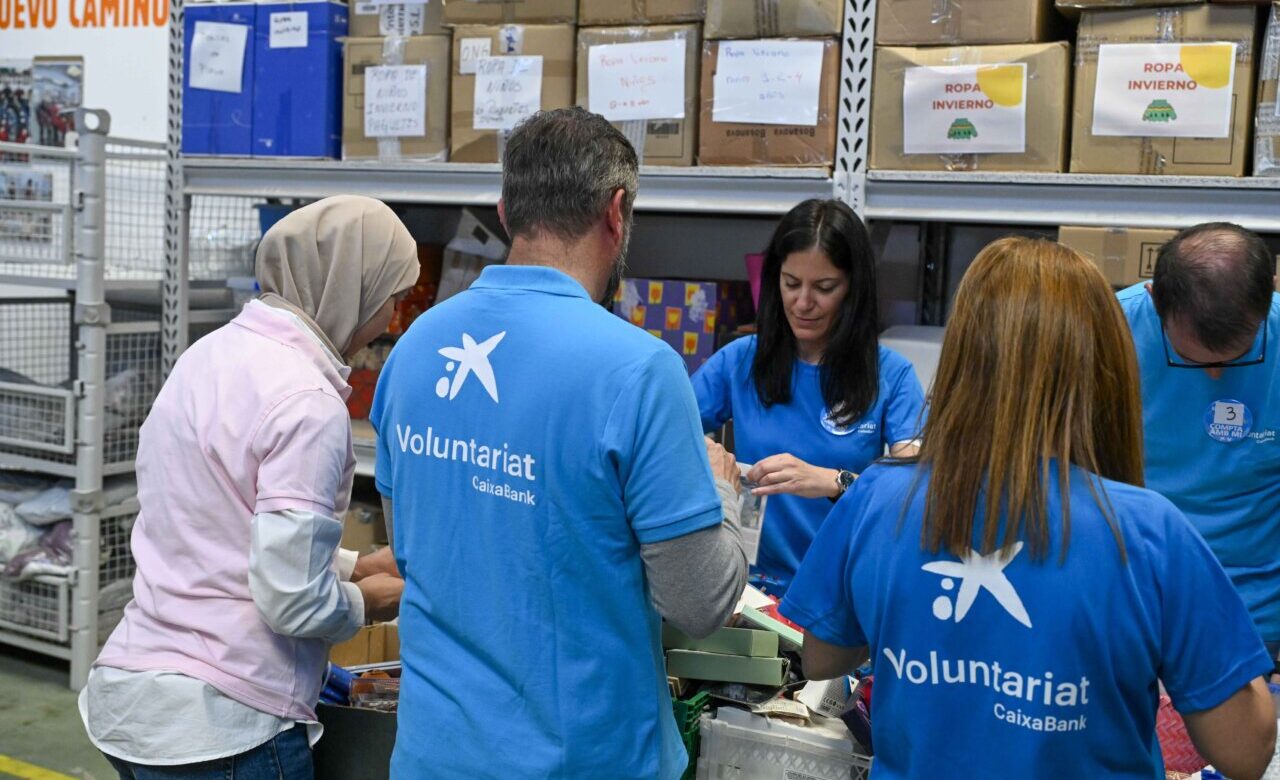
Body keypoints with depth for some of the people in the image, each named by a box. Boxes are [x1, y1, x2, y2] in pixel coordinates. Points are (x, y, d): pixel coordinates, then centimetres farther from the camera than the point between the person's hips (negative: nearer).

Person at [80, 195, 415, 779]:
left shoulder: (213, 353, 6)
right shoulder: (307, 402, -20)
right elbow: (293, 601, -22)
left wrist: (353, 567, 14)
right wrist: (365, 602, -2)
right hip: (223, 727, -8)